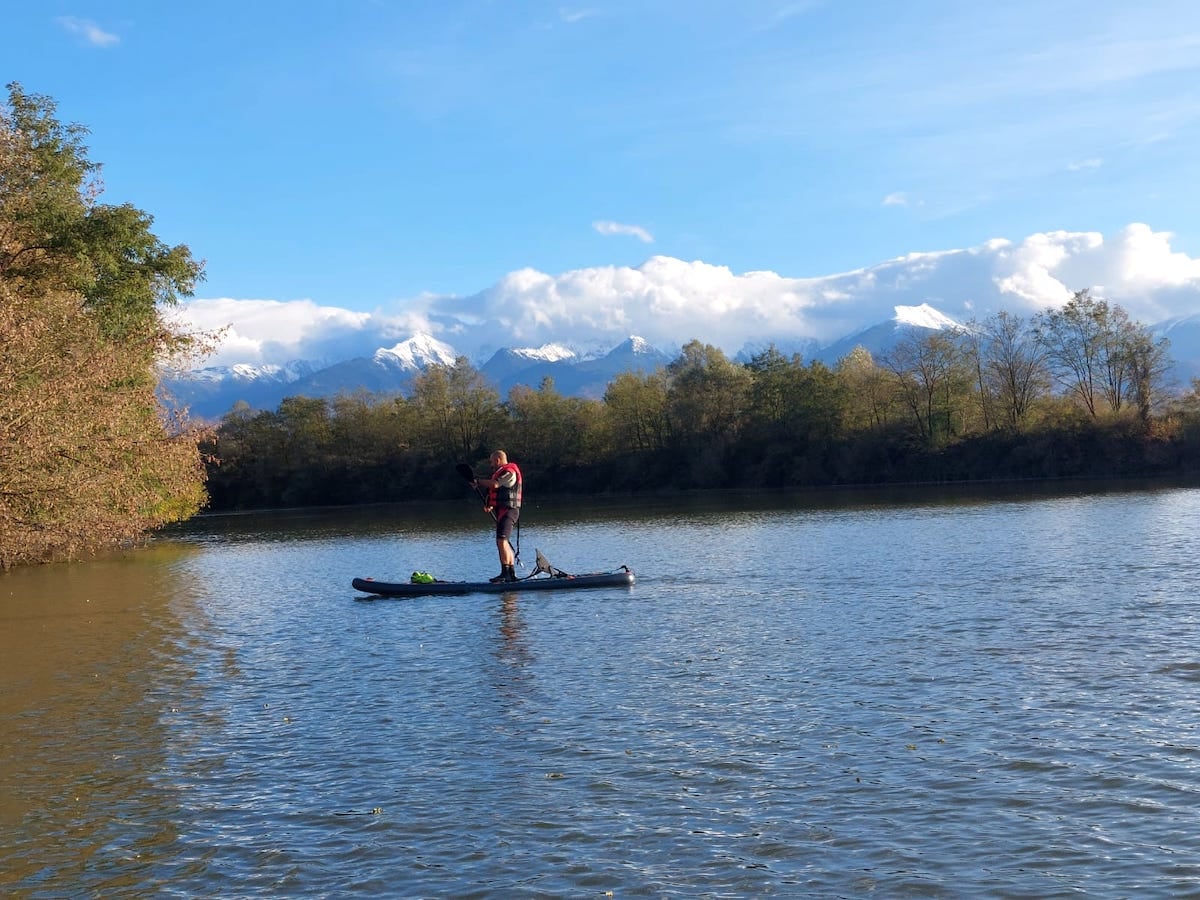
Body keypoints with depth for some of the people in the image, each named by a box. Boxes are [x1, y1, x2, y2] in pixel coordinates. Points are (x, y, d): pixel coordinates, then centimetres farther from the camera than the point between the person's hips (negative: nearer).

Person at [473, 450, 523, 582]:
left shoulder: (509, 472, -11)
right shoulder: (502, 472, 23)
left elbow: (494, 484, -24)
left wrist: (478, 482, -9)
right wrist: (490, 505, 9)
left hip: (508, 511, -11)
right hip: (503, 511, 11)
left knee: (501, 540, -18)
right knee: (505, 542, 12)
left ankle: (505, 573, -21)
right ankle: (512, 573, 15)